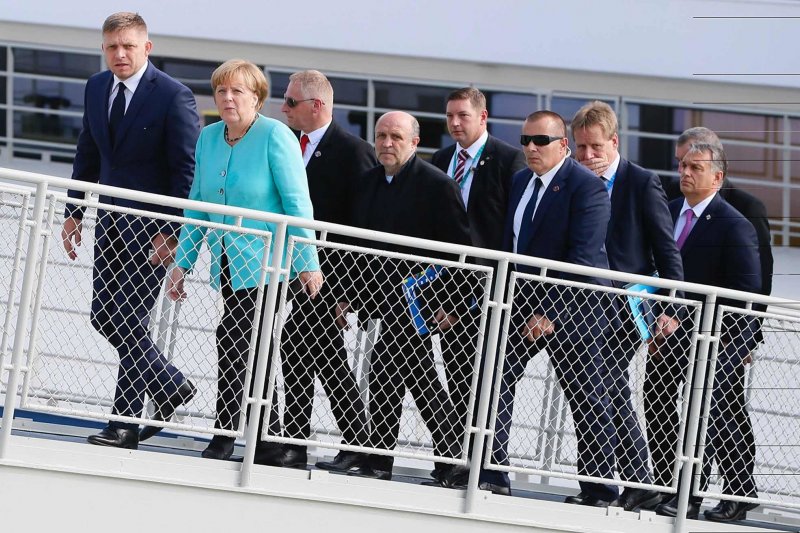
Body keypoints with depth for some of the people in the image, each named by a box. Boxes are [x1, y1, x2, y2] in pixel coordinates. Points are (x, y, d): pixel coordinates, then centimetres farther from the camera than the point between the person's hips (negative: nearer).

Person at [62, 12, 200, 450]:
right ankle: (170, 388, 25)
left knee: (130, 320, -7)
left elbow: (186, 171, -13)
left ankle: (125, 424, 0)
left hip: (151, 226, -7)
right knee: (104, 316, 7)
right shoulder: (96, 88, 8)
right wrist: (74, 212, 11)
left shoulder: (173, 97, -13)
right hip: (111, 220, 7)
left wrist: (170, 231, -17)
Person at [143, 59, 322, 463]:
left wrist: (308, 263, -14)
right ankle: (269, 440, 17)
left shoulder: (275, 136, -10)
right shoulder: (208, 138, 8)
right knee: (250, 351, 10)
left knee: (233, 339, -15)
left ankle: (224, 437, -10)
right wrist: (182, 263, 10)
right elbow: (197, 204, 14)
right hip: (226, 263, 7)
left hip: (264, 262, -7)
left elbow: (296, 203, -11)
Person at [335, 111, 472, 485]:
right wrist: (349, 296, 12)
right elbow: (360, 244, 18)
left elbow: (459, 249, -10)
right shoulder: (369, 183, 12)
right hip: (383, 296, 7)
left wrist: (452, 305, -14)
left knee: (385, 373, -12)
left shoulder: (437, 185, -9)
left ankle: (380, 460, -5)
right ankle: (454, 459, 16)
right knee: (420, 377, 10)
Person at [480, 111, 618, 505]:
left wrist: (552, 313, -24)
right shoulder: (520, 181, 11)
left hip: (569, 307, -7)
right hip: (521, 302, 7)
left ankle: (598, 490, 10)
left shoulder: (586, 186, -14)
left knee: (586, 399, 2)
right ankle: (491, 475, -2)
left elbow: (583, 258, -20)